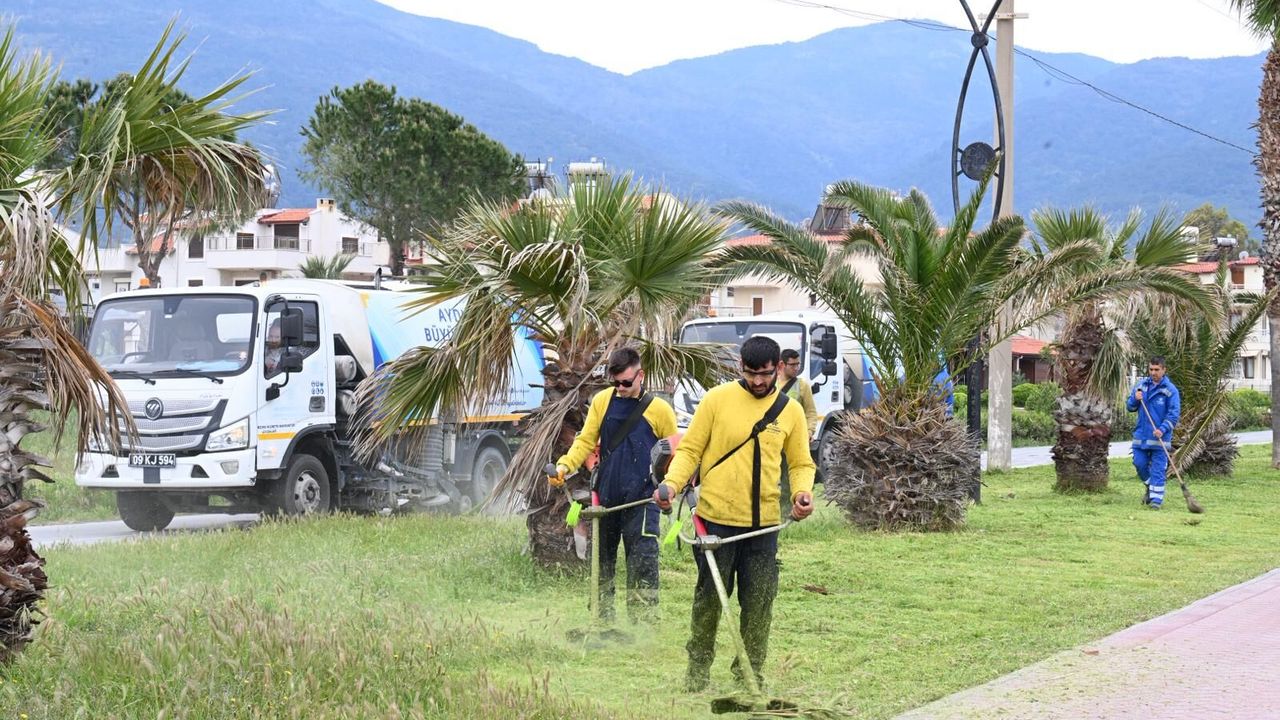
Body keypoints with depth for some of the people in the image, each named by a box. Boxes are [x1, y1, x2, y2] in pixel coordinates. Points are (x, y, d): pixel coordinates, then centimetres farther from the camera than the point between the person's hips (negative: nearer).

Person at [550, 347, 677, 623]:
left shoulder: (659, 409, -3)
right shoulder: (602, 401, 3)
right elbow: (586, 441, 4)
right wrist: (565, 465, -12)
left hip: (641, 499, -4)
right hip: (605, 497, 4)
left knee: (643, 566, -10)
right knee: (602, 560, 13)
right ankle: (603, 621, 25)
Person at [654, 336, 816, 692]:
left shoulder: (791, 411, 6)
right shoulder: (717, 399, -2)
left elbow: (801, 463, 13)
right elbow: (689, 449, 0)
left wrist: (803, 492, -7)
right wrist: (672, 483, -16)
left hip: (763, 524, 2)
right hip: (716, 518, -2)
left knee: (759, 601, 5)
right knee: (710, 596, 7)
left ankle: (750, 673, 17)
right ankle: (699, 667, 22)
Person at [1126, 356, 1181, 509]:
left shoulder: (1170, 390, -6)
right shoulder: (1141, 385, 9)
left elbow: (1174, 413, -10)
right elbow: (1130, 407, 14)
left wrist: (1163, 429, -22)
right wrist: (1135, 399, -9)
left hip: (1159, 436, -5)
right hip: (1141, 434, 5)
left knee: (1158, 468, -5)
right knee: (1140, 464, 6)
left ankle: (1156, 498, -1)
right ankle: (1151, 487, 30)